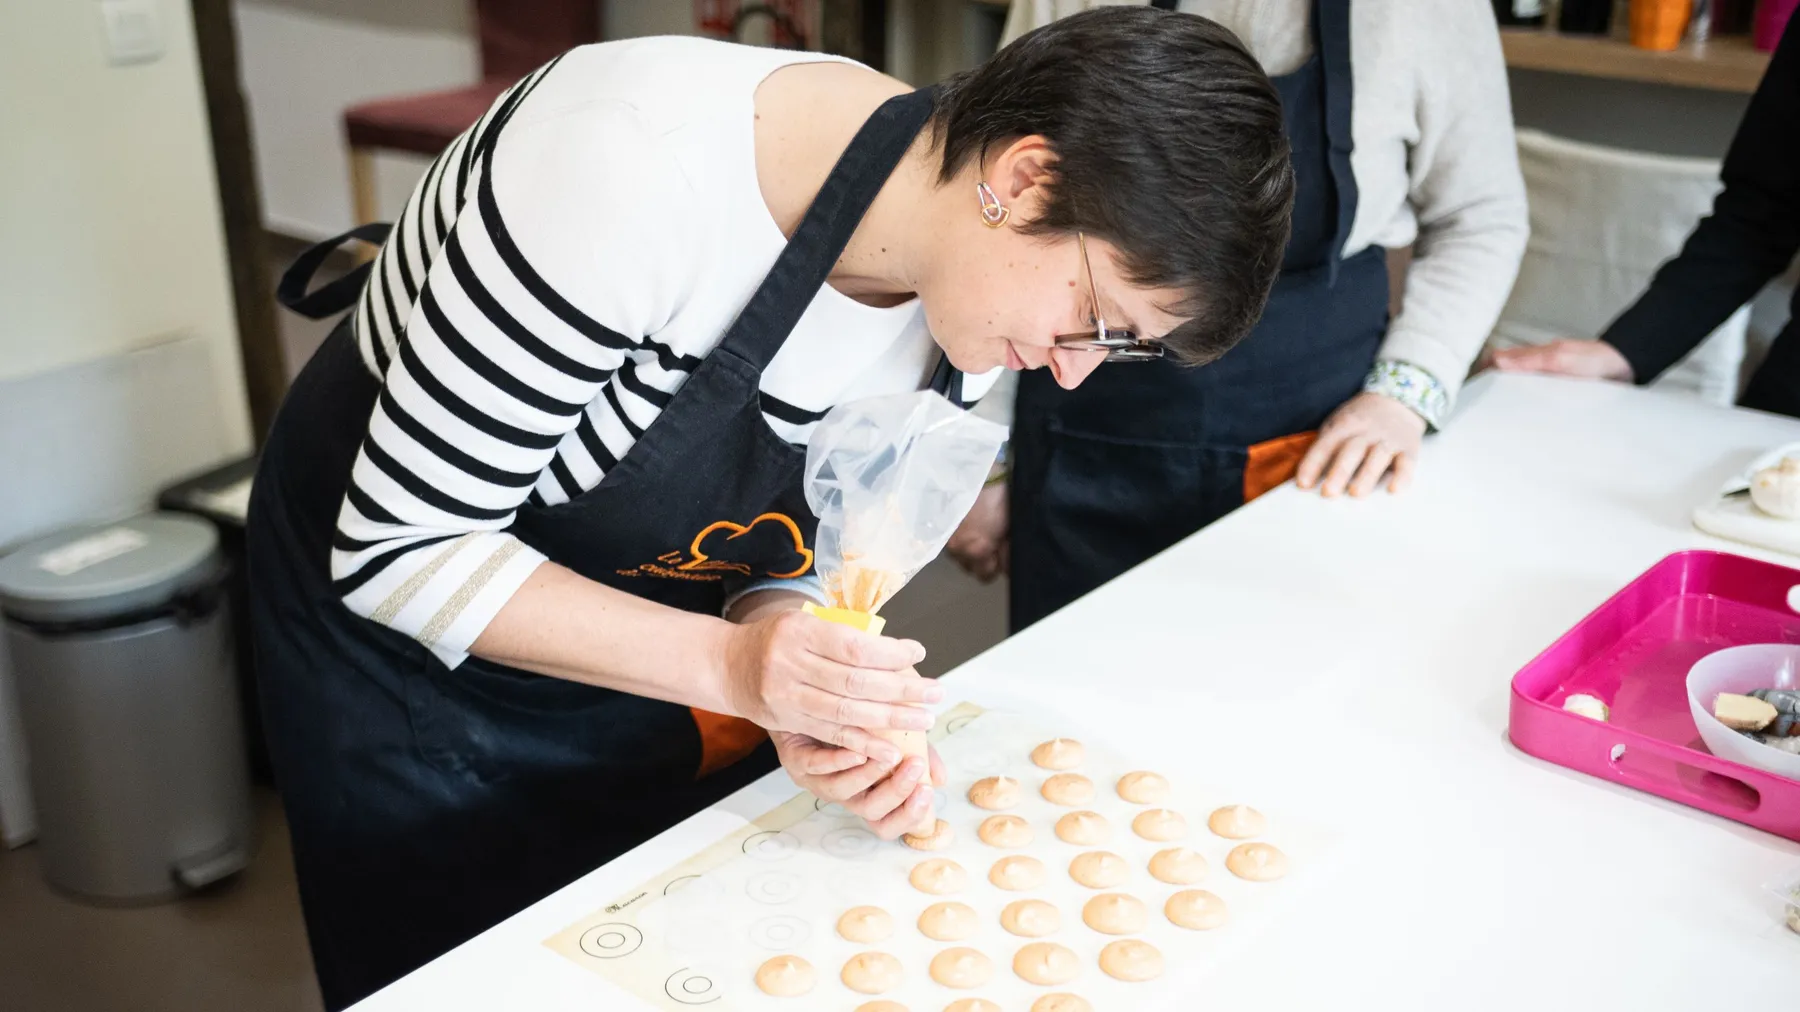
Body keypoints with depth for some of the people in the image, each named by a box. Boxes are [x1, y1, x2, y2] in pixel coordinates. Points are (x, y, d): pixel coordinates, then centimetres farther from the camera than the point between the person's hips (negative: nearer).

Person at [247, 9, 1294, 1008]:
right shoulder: (644, 167, -36)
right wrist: (731, 665, -37)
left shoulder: (978, 285, -15)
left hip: (642, 633, 5)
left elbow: (788, 553, -5)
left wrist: (816, 704, -26)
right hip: (402, 632, -5)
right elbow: (399, 550, -29)